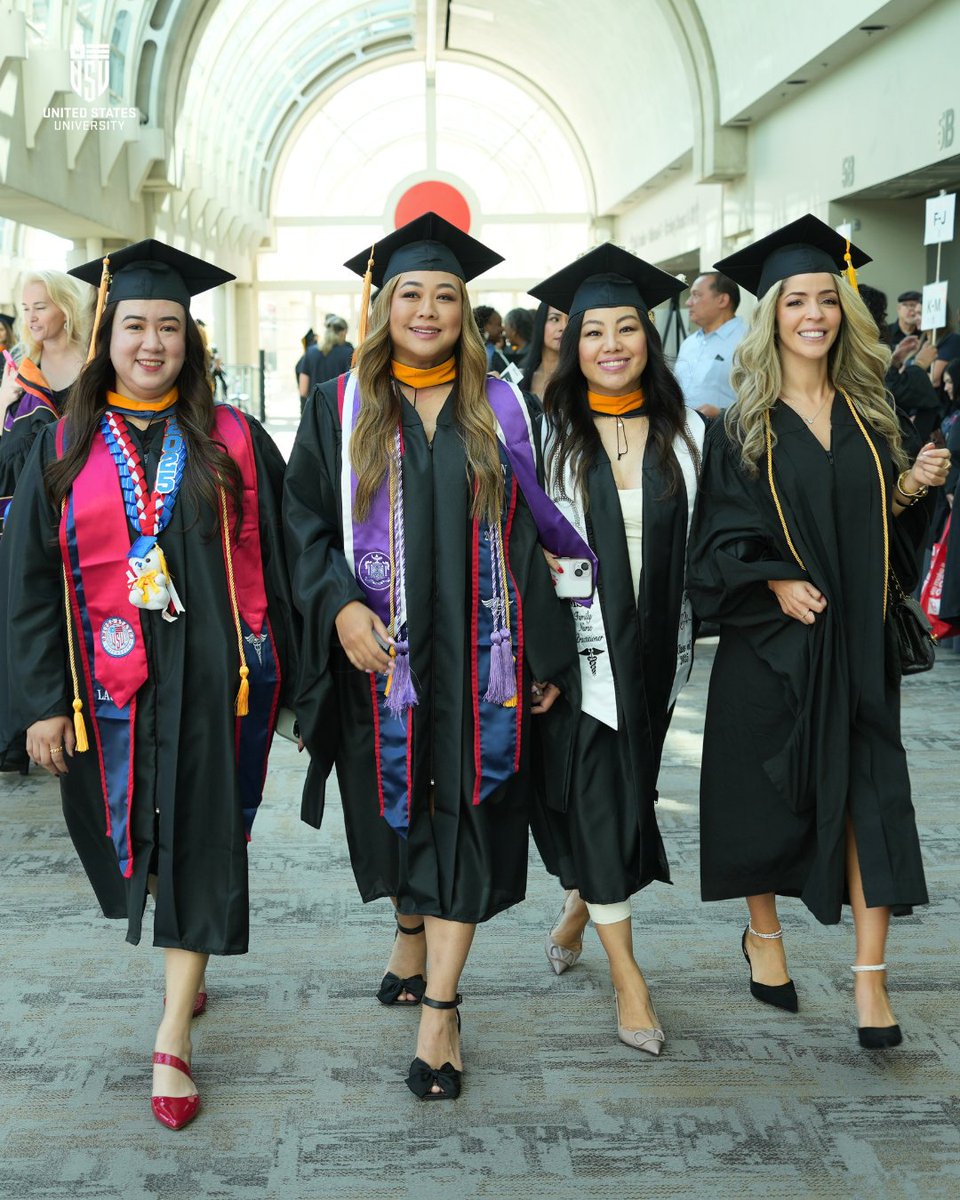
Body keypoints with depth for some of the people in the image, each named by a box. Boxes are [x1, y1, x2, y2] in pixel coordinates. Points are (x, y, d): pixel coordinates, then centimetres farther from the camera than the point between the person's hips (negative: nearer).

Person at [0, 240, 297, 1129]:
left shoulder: (234, 442, 0)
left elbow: (275, 563, 2)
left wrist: (277, 674, -1)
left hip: (211, 678, -2)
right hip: (111, 685, 2)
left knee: (198, 844, 0)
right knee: (138, 835, 15)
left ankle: (173, 1036, 9)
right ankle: (184, 967, 42)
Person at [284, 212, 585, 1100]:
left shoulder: (501, 410, 4)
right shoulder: (340, 407, 4)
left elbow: (535, 530, 4)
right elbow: (304, 517, 0)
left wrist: (547, 651, 0)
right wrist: (339, 602, -17)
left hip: (476, 650, -1)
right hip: (378, 650, 1)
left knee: (463, 810, -2)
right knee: (394, 803, 12)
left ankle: (440, 1007, 5)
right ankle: (412, 932, 40)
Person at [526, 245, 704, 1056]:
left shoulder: (685, 433, 2)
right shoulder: (550, 435, -5)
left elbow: (702, 544, 7)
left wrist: (686, 639, 1)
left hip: (652, 649, 3)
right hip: (579, 645, -3)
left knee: (630, 789, 14)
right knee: (594, 799, 0)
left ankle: (580, 906, 41)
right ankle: (626, 973, 11)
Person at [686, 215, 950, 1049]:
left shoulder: (867, 414, 7)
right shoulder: (745, 424, -4)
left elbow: (880, 514, 15)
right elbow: (720, 530, -7)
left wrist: (912, 487, -4)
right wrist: (775, 582, -21)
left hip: (857, 638, 3)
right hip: (772, 639, -2)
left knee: (870, 791, -2)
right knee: (766, 787, 9)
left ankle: (870, 974, 5)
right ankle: (764, 934, 31)